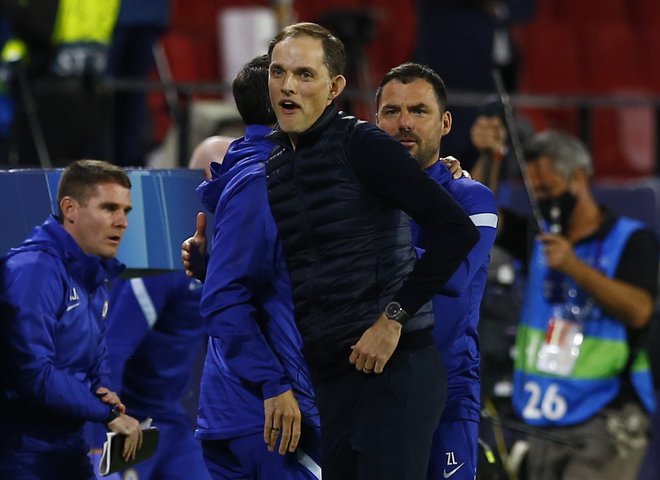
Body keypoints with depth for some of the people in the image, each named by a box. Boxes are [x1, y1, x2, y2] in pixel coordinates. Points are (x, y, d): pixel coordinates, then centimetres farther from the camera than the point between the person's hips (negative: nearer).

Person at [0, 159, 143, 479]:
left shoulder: (95, 276, 12)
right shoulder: (33, 270, -18)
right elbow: (33, 371, -24)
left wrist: (103, 391, -3)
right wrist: (108, 413, -17)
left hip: (69, 449, 9)